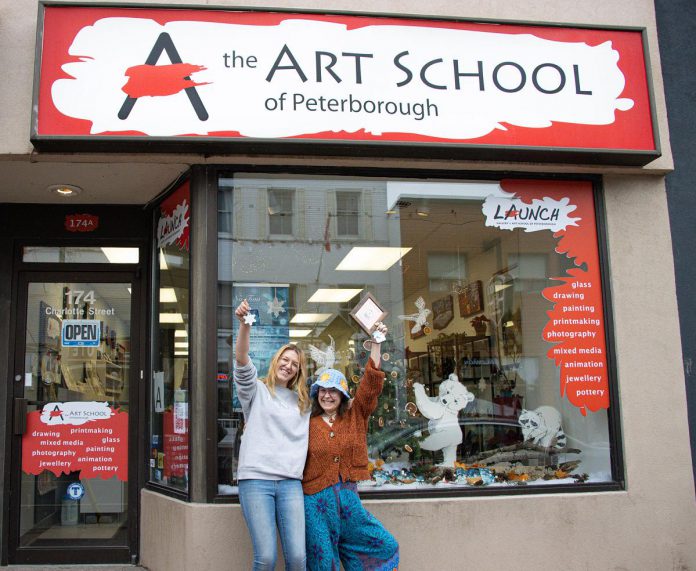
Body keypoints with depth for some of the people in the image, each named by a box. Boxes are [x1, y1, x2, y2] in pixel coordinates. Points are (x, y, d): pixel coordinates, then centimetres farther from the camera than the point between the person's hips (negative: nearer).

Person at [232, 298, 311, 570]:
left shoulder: (303, 402, 20)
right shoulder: (257, 390, 8)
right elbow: (242, 363, -11)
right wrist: (245, 325, -26)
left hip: (291, 482, 3)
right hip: (256, 479, -3)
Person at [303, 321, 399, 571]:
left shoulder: (355, 416, 5)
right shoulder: (308, 424, -1)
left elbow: (371, 382, -3)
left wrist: (376, 344, -9)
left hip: (348, 498, 3)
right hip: (316, 501, -3)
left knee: (385, 546, 8)